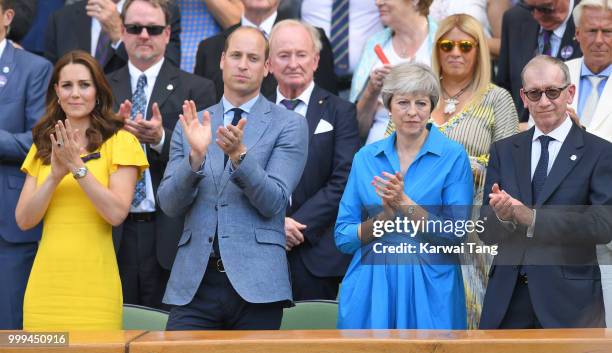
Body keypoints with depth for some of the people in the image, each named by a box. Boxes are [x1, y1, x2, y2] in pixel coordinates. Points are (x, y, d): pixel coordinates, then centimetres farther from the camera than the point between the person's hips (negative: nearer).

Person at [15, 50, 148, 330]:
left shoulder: (120, 141, -1)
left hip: (93, 283, -4)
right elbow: (24, 220, 4)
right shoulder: (42, 146, 13)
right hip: (46, 283, 4)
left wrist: (78, 167, -16)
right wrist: (55, 175, -10)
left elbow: (117, 214, -11)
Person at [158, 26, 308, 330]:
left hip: (255, 282, -2)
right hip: (194, 281, 2)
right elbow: (169, 204, 4)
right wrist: (196, 157, -13)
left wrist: (239, 155, -21)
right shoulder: (191, 125, 12)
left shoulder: (289, 125, 3)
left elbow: (273, 203, -6)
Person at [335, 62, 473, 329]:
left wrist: (403, 203, -18)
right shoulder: (365, 157, 6)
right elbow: (343, 238, 4)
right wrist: (385, 216, -13)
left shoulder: (453, 156, -3)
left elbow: (456, 235, -10)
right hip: (370, 286, 3)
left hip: (429, 286, -2)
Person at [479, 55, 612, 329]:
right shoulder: (503, 150, 9)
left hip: (570, 299, -3)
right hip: (507, 299, 3)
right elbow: (487, 232, 5)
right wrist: (502, 215, -19)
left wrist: (532, 217, -21)